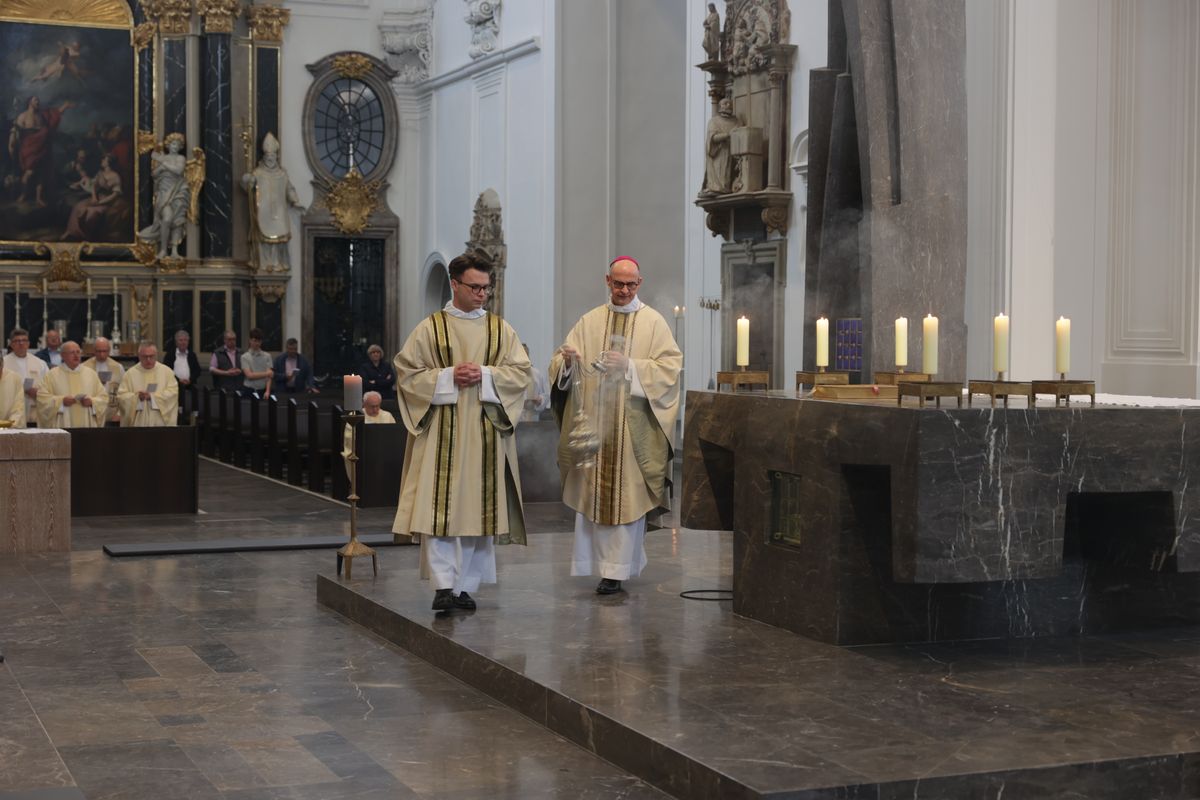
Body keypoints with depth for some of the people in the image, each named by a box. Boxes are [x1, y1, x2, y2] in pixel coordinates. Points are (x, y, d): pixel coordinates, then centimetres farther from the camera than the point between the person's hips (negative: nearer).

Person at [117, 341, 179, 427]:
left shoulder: (166, 371, 7)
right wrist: (137, 397, -18)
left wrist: (152, 396, -13)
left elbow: (173, 391, -3)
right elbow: (121, 396, 1)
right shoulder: (130, 373, 6)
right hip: (138, 423, 0)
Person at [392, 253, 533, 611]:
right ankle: (443, 585, -8)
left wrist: (484, 375, -12)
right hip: (441, 433, -2)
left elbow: (520, 373, 4)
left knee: (478, 508, 2)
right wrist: (448, 377, -12)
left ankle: (467, 585, 10)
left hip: (485, 432, 2)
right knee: (440, 506, -9)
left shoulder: (501, 329, 10)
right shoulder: (430, 328, 3)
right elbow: (407, 372, 0)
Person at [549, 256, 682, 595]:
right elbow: (560, 365, 6)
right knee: (592, 490, 2)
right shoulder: (589, 321, 10)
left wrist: (630, 366, -17)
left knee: (625, 494, -4)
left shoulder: (653, 322, 4)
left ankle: (616, 570, -3)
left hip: (632, 425, -2)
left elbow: (670, 367, -5)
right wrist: (568, 360, -17)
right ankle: (594, 561, 14)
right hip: (592, 421, 2)